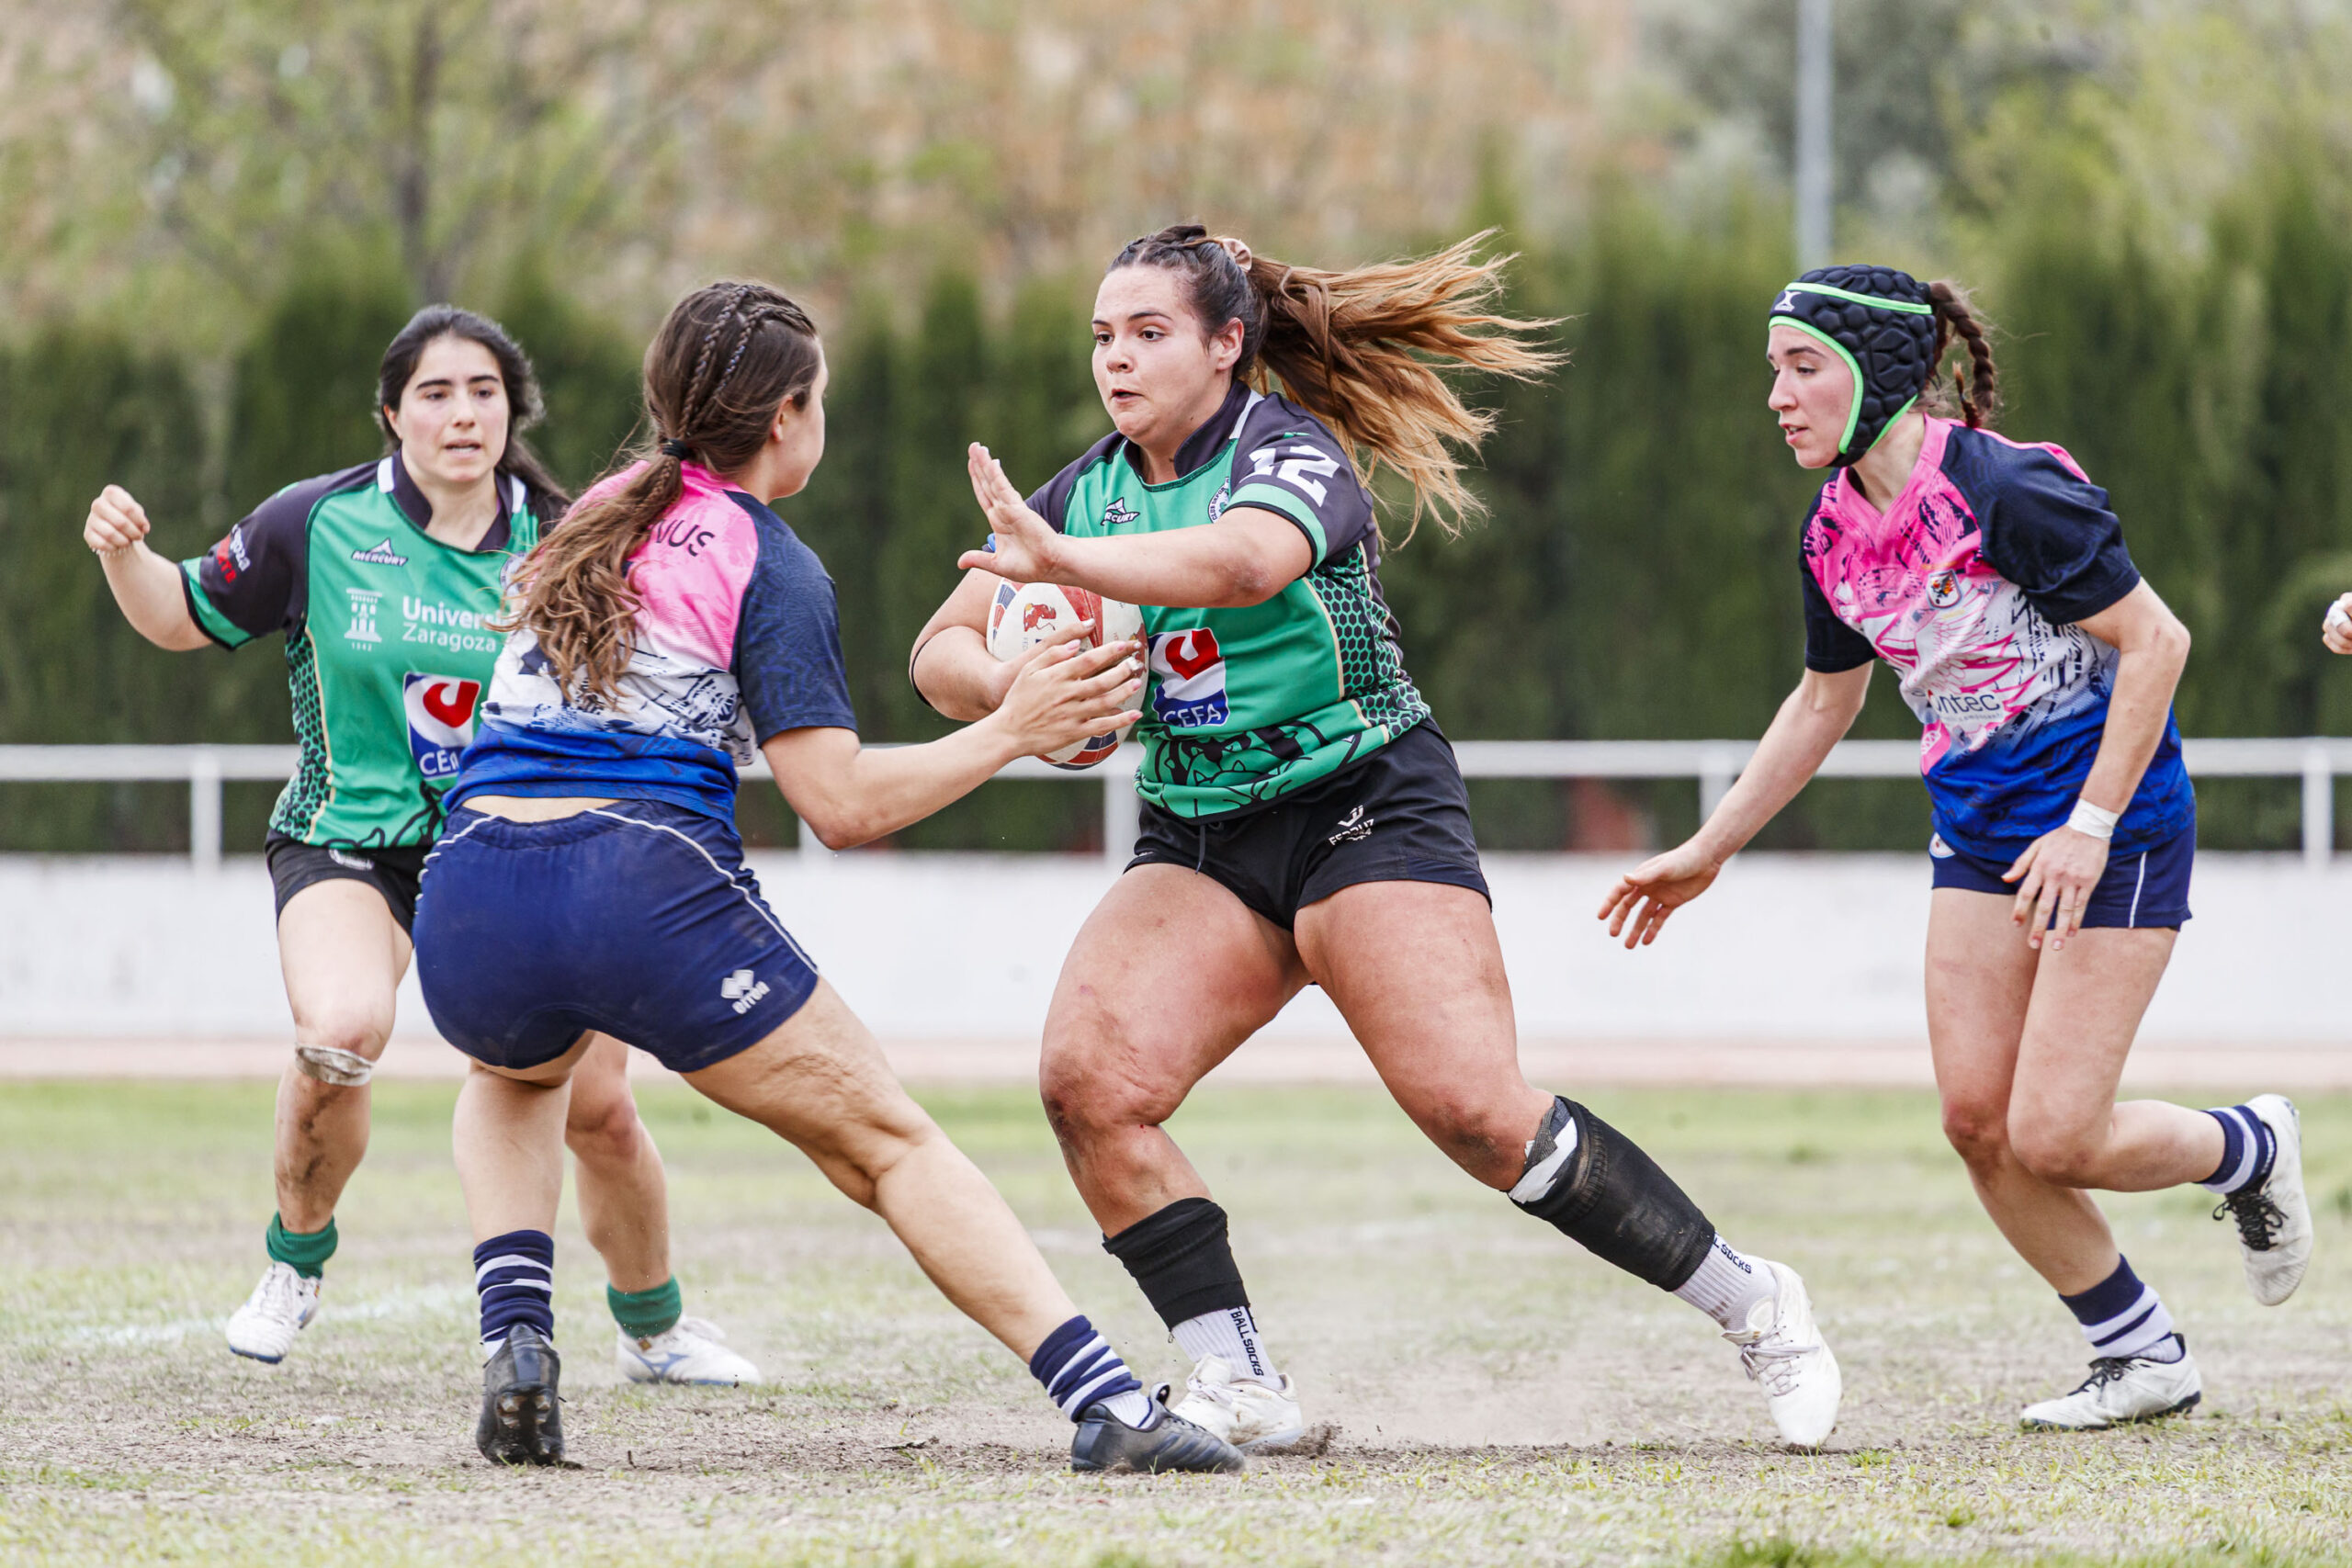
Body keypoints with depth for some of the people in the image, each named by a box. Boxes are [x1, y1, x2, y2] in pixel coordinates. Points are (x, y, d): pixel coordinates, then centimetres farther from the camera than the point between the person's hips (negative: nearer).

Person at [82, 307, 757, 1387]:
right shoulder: (321, 524, -7)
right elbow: (183, 618, 5)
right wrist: (124, 555, -14)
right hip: (351, 843, -2)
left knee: (597, 1107, -4)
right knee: (341, 1031, -32)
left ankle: (655, 1329, 24)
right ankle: (295, 1263, -2)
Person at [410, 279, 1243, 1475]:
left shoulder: (595, 517, 20)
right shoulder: (770, 567, 2)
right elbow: (841, 803, -5)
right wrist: (1009, 731, 2)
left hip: (468, 913, 5)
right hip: (651, 893, -5)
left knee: (514, 1076, 39)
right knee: (889, 1143, 6)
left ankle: (513, 1347, 14)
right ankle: (1107, 1402, -6)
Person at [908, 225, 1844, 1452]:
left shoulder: (1290, 453, -13)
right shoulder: (1086, 491, 7)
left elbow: (1243, 562, -37)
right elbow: (942, 649, 5)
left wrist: (1058, 560, -48)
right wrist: (1010, 691, -19)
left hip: (1367, 813, -6)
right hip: (1198, 839, 6)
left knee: (1474, 1109, -19)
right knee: (1088, 1079, -18)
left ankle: (1752, 1308, -2)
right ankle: (1241, 1392, -10)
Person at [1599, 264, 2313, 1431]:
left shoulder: (2006, 493, -22)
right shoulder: (1834, 534, 2)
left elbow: (2155, 641, -19)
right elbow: (1823, 702, 18)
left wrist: (2091, 824, -23)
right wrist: (1707, 852, 17)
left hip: (2114, 821, -7)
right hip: (1981, 830, 7)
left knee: (2052, 1137, -11)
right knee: (1977, 1118, -3)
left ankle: (2248, 1150, 20)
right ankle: (2142, 1356, 13)